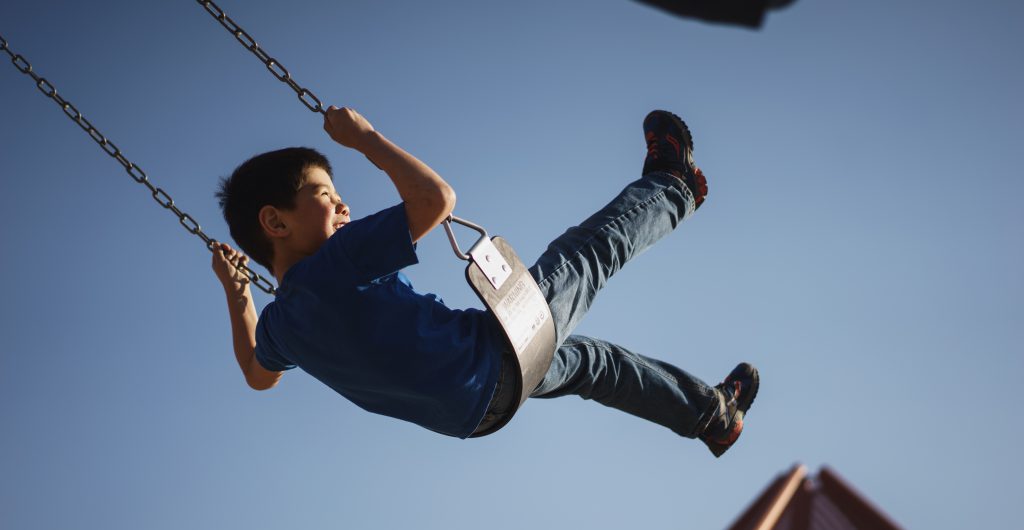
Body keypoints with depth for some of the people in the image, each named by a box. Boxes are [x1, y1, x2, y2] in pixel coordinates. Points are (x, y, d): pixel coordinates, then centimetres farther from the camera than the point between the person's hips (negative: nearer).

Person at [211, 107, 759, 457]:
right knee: (593, 248, 10)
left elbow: (258, 376, 20)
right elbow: (436, 197, -31)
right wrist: (363, 136, -20)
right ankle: (671, 187, 41)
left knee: (587, 358, 30)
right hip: (498, 353, -9)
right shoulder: (337, 263, -30)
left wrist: (236, 293, 23)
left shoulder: (278, 323, -3)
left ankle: (713, 413, 47)